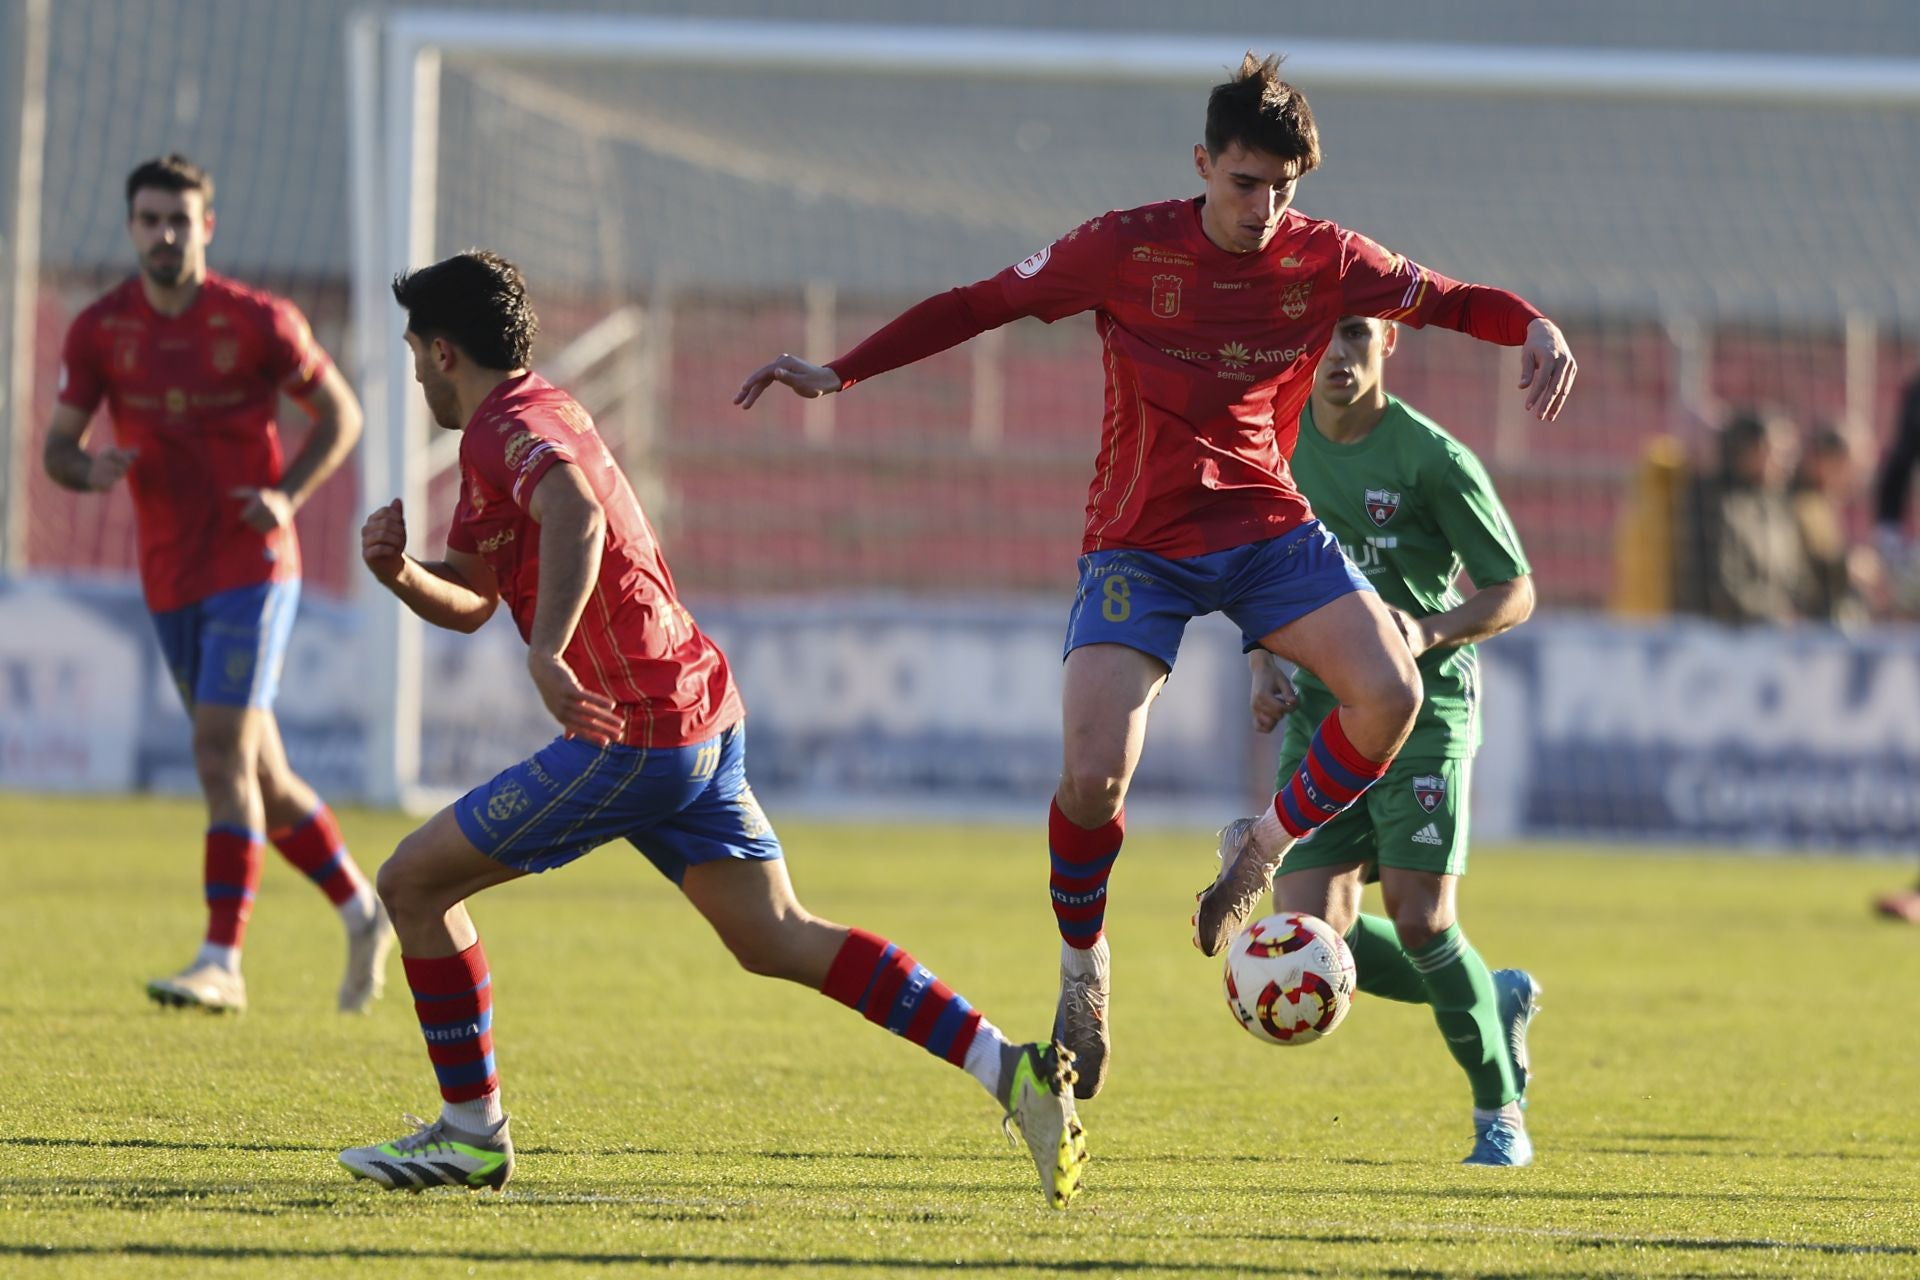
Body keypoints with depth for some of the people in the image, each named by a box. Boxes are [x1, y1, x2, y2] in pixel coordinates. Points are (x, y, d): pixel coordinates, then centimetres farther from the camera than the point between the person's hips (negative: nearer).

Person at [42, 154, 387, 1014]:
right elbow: (57, 447, 4)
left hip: (251, 566, -4)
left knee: (223, 755, -16)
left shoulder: (259, 322, -7)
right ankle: (363, 915, 29)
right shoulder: (99, 330, 0)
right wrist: (91, 470, -21)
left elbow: (340, 413, 3)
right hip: (170, 581, 4)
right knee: (259, 776, 10)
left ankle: (222, 962, -18)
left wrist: (287, 497, -12)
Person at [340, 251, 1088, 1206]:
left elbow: (576, 516, -35)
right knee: (775, 940, 7)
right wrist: (397, 569, 6)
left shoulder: (505, 427, -10)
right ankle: (1008, 1070, -5)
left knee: (414, 882, 0)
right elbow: (470, 601, 25)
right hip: (703, 713, 10)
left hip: (634, 734, -10)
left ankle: (470, 1131, 6)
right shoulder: (547, 413, 22)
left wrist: (546, 653, -45)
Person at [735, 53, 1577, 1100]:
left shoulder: (1323, 259, -3)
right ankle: (1082, 968, 10)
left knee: (1389, 692, -22)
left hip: (1268, 530, 2)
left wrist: (1534, 326, -16)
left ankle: (1263, 853, 5)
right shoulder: (1129, 250, -9)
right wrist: (841, 373, -5)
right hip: (1138, 543, -2)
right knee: (1092, 778, -19)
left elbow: (1444, 299, 6)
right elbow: (978, 305, -1)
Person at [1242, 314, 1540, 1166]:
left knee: (1419, 919, -15)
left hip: (1423, 704, -5)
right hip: (1321, 706, 5)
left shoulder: (1433, 460, -12)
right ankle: (1498, 1002, 19)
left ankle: (1499, 1111, 7)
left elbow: (1515, 593, -5)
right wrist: (1264, 666, 1)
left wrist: (1429, 632, -23)